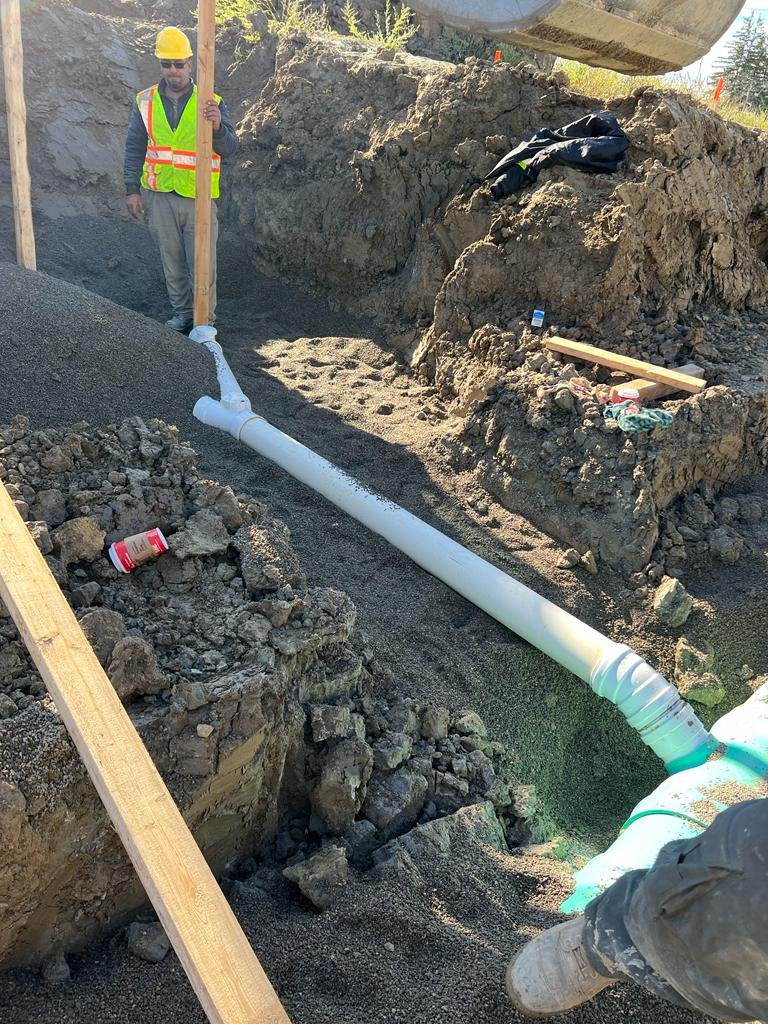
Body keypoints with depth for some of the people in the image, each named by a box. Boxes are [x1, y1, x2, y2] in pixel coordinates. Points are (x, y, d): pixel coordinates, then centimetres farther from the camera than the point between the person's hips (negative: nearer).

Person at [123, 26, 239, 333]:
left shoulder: (211, 102, -6)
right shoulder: (146, 101, 1)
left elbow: (230, 149, -13)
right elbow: (134, 148, 6)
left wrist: (217, 127, -33)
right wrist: (132, 189, 2)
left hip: (198, 197, -2)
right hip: (159, 196, 3)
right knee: (172, 262, 13)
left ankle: (205, 319, 16)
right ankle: (182, 313, 28)